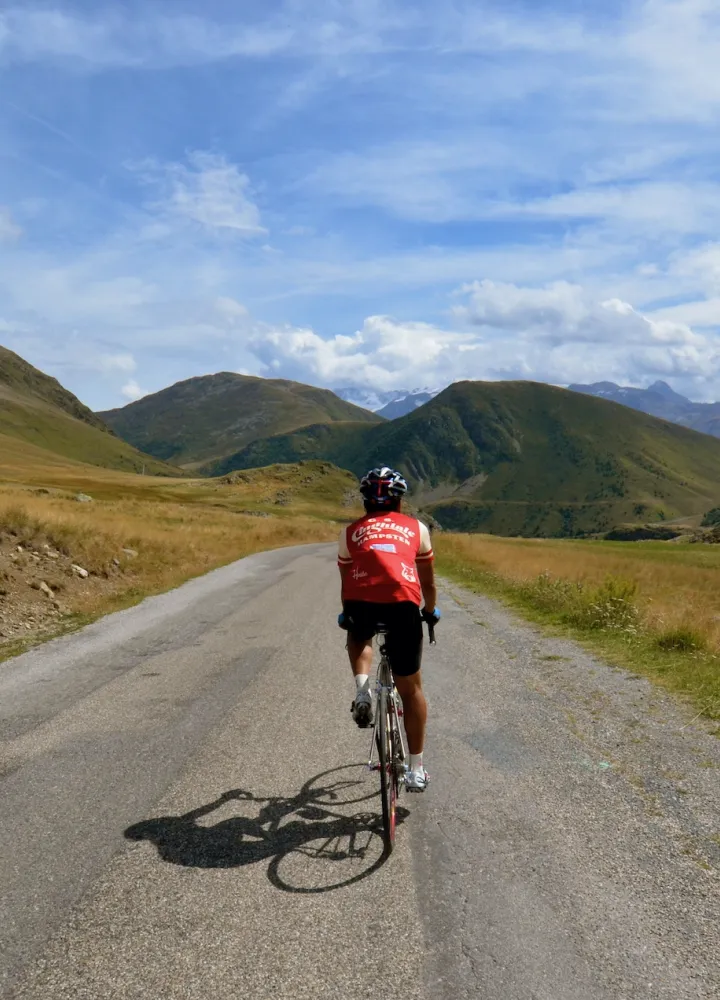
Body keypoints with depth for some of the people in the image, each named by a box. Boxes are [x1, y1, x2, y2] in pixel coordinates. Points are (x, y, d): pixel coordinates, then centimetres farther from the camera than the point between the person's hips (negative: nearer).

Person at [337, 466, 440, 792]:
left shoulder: (351, 531, 25)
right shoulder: (416, 528, 25)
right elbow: (428, 582, 32)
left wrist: (346, 615, 52)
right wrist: (431, 611, 50)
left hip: (361, 603, 1)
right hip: (403, 603, 0)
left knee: (358, 637, 37)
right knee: (410, 688, 15)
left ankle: (362, 690, 11)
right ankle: (417, 770, 19)